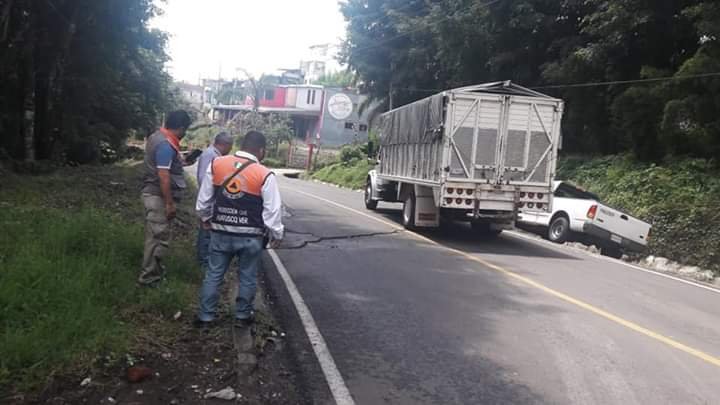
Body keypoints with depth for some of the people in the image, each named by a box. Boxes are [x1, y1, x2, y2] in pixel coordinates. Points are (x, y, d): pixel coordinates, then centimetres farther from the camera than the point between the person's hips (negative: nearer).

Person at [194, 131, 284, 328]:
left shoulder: (216, 164, -3)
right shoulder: (264, 175, -14)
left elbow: (204, 198, 7)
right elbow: (272, 210, -9)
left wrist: (205, 218, 25)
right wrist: (277, 234, 5)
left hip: (220, 232, 3)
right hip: (250, 236, -3)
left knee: (213, 274, 13)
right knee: (247, 277, 14)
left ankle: (205, 316, 19)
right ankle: (243, 316, 25)